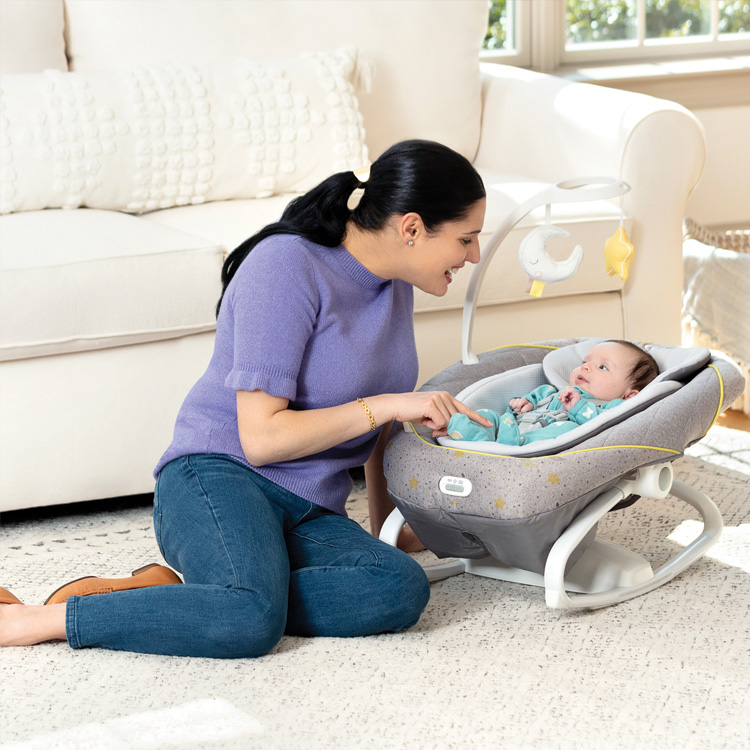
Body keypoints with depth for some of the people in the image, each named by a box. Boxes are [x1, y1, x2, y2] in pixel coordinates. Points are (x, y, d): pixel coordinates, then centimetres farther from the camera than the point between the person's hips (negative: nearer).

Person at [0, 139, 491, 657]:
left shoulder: (395, 284, 12)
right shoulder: (287, 266, -13)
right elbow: (261, 437, -17)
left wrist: (385, 524, 28)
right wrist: (387, 405, -15)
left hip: (308, 515, 8)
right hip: (220, 477, -7)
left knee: (402, 589, -28)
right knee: (252, 619, -40)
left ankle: (167, 591, -18)